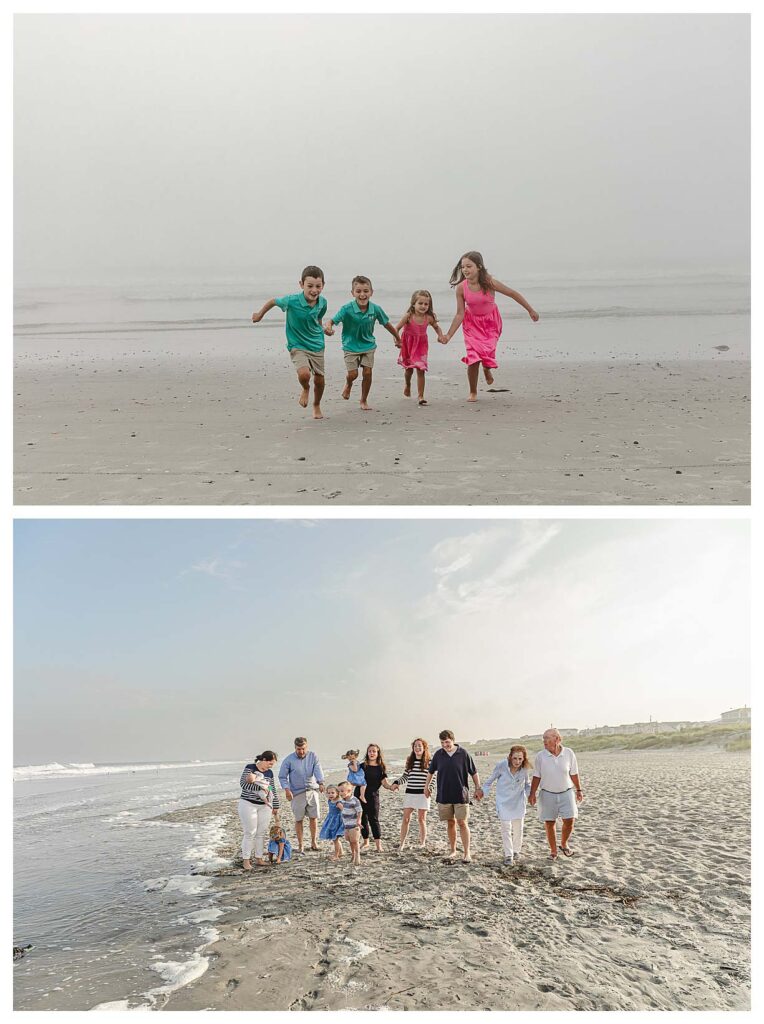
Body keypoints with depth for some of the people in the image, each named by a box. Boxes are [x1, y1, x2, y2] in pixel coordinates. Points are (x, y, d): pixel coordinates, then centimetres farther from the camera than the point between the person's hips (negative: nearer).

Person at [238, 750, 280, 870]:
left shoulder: (269, 772, 9)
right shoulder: (250, 768, -7)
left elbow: (273, 790, 16)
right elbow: (243, 783, -18)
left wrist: (276, 806, 18)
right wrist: (260, 788, -22)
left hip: (264, 806, 5)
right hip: (248, 804, -5)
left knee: (262, 833, 5)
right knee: (249, 833, -5)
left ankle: (259, 858, 15)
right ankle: (246, 860, 3)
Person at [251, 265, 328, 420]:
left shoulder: (322, 302, -11)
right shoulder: (292, 301, -23)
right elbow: (273, 301, -3)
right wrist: (260, 314, 11)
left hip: (317, 345, 4)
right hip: (297, 346, -4)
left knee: (319, 379, 10)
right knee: (304, 374, -27)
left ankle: (316, 406, 40)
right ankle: (305, 389, 11)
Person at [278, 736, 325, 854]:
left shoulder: (313, 756, 1)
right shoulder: (289, 760, -4)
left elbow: (318, 770, -12)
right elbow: (282, 776, 0)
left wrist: (321, 783, -29)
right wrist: (287, 789, -14)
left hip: (312, 790, 2)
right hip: (297, 793, -1)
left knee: (313, 817, 3)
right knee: (298, 820, 3)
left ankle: (313, 842, 19)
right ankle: (300, 845, 14)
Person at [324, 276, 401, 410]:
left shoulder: (376, 309, -13)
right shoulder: (347, 309, -22)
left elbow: (387, 324, 1)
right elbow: (332, 320, -24)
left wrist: (397, 338, 13)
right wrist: (328, 328, -49)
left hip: (368, 345, 2)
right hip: (350, 345, -2)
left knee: (367, 373, -1)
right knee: (353, 374, -4)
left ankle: (364, 400, 20)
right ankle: (348, 384, 35)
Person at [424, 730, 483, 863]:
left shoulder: (463, 753, -7)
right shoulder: (438, 754, 1)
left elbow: (474, 772, 2)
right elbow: (431, 771, 16)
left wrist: (478, 788, 3)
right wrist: (427, 786, 19)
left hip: (461, 795, -3)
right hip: (444, 796, 3)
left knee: (462, 823, -5)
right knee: (450, 823, 10)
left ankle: (466, 853, 2)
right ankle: (452, 851, 23)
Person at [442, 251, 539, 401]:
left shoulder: (489, 283, -25)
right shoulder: (461, 288, -21)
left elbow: (513, 294, -14)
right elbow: (460, 314, -13)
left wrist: (530, 310, -7)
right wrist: (448, 335, -19)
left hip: (490, 321, 0)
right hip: (472, 322, 1)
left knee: (487, 353, -13)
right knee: (473, 356, -13)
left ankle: (487, 369, 30)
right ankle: (473, 393, 8)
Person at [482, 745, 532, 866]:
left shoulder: (525, 768, -14)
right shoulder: (501, 765, -23)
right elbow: (490, 780, -7)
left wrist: (530, 795, -3)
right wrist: (483, 791, -6)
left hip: (518, 801, 3)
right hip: (503, 801, -3)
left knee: (518, 828, 12)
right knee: (506, 828, -7)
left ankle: (516, 851, 32)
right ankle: (508, 855, 3)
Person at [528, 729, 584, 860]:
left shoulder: (569, 753, -7)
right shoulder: (540, 756, -8)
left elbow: (574, 774, 4)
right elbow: (536, 777, -1)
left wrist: (579, 790, 9)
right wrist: (532, 794, -4)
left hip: (566, 793, 0)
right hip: (548, 794, 0)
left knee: (569, 820, -3)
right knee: (549, 823, 4)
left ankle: (564, 844, 24)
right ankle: (553, 851, 20)